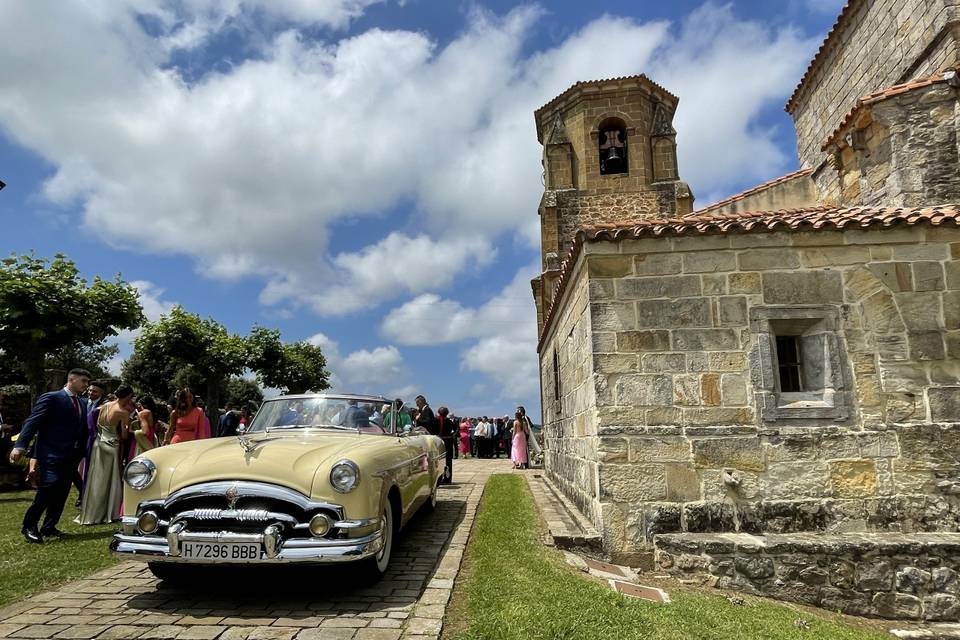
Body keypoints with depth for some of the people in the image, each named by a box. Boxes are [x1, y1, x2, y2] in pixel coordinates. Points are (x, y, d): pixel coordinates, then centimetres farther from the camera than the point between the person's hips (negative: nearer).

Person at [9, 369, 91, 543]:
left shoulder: (83, 402, 15)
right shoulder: (51, 398, -5)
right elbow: (32, 422, -12)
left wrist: (81, 453, 8)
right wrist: (20, 446, -22)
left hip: (72, 456, 7)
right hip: (51, 455, -7)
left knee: (61, 494, 10)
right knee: (47, 490, -11)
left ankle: (49, 526, 21)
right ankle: (29, 526, 6)